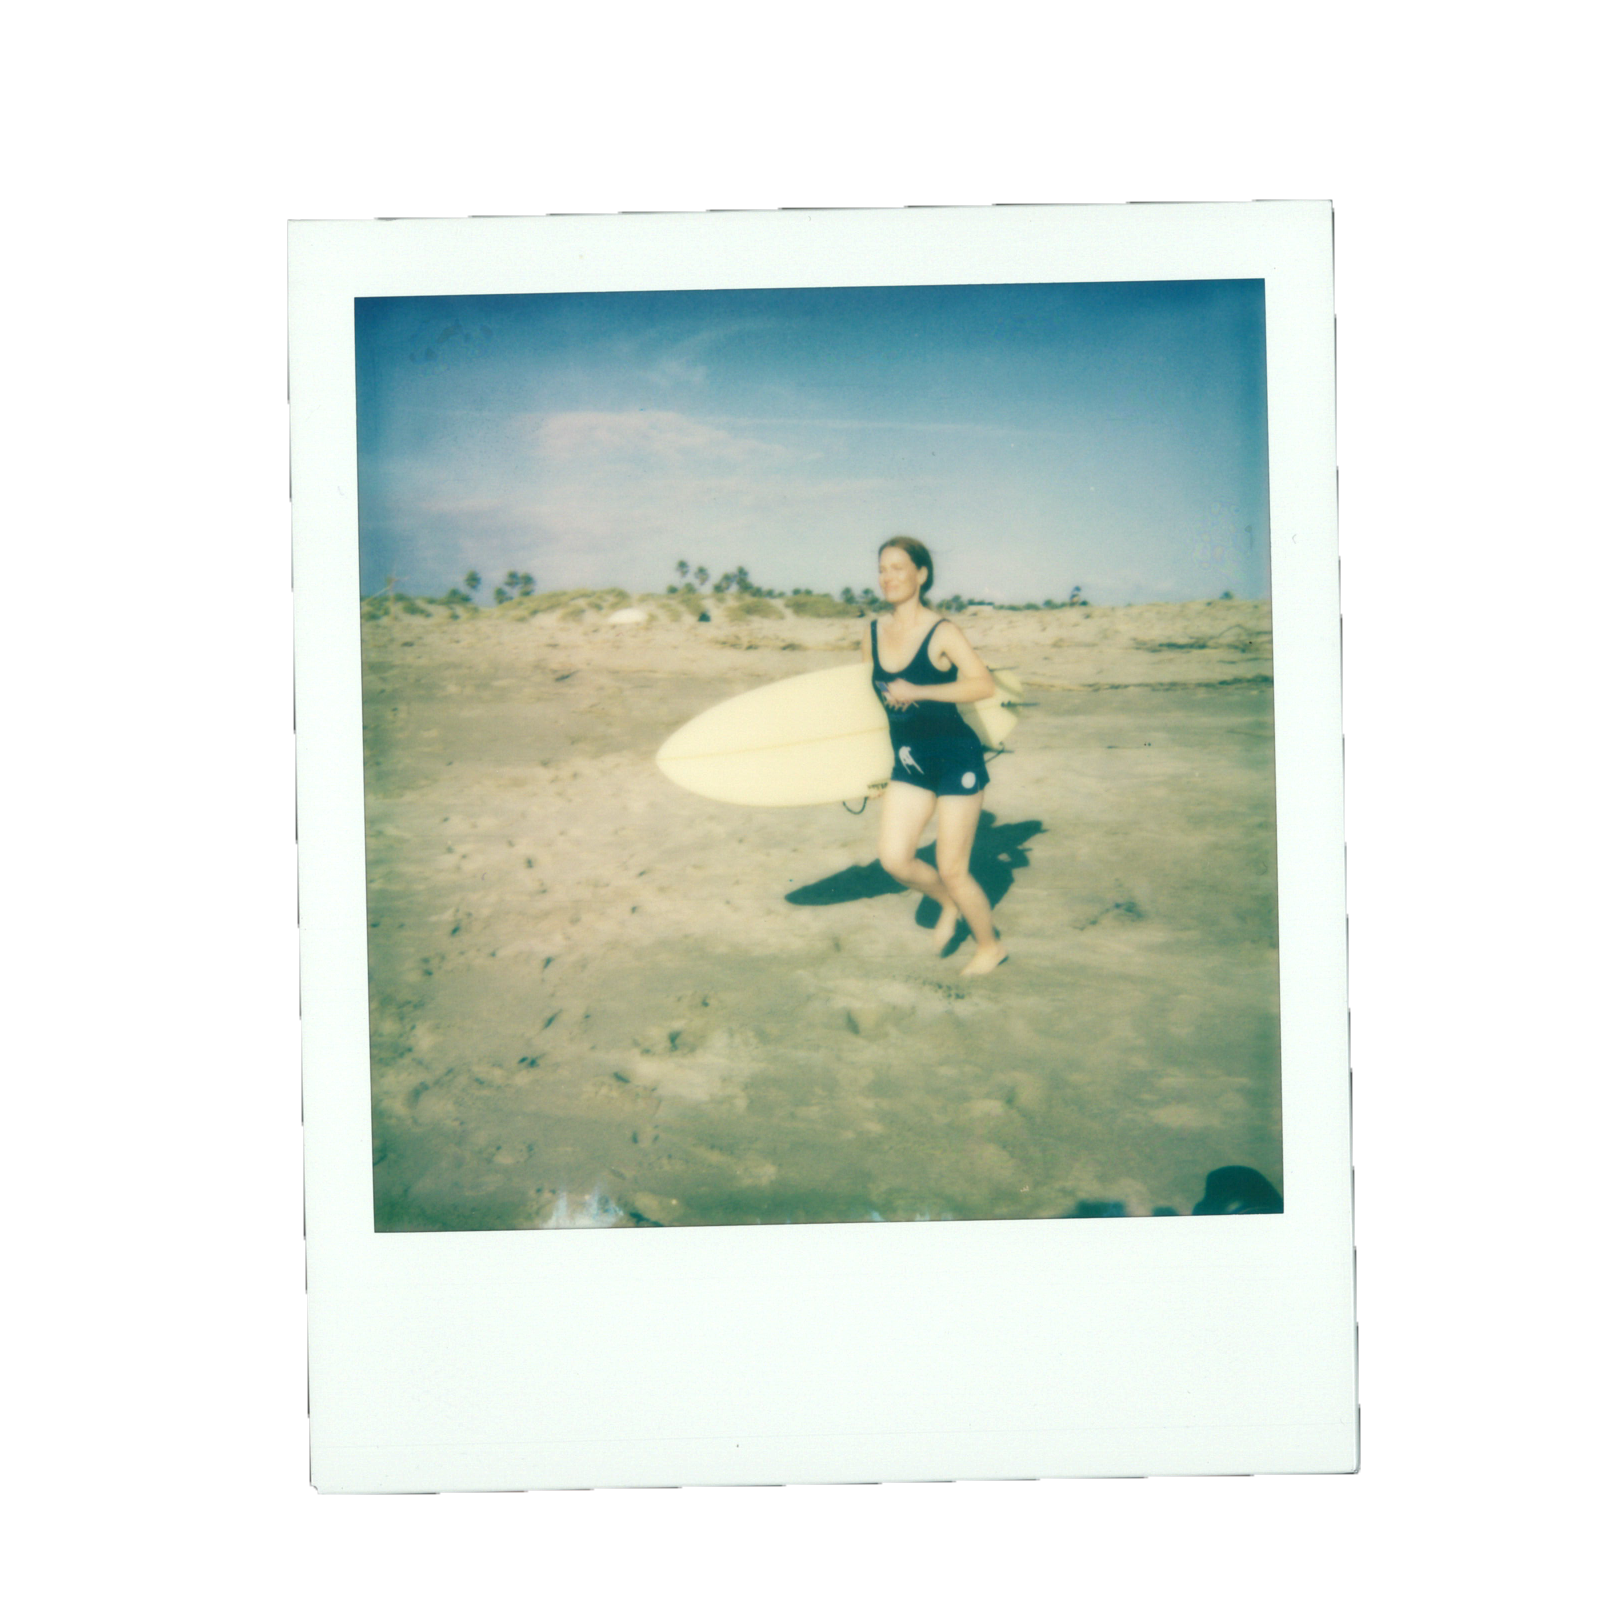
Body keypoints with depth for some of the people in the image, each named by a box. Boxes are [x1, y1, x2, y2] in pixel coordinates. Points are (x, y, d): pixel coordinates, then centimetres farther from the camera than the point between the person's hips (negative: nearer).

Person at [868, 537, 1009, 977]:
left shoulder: (941, 632, -14)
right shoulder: (875, 633, 3)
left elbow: (984, 684, -26)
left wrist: (918, 691, -30)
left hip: (956, 760, -6)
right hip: (908, 763, 6)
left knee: (951, 871, -1)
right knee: (894, 859, -6)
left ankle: (990, 947, 23)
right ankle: (949, 905, 24)